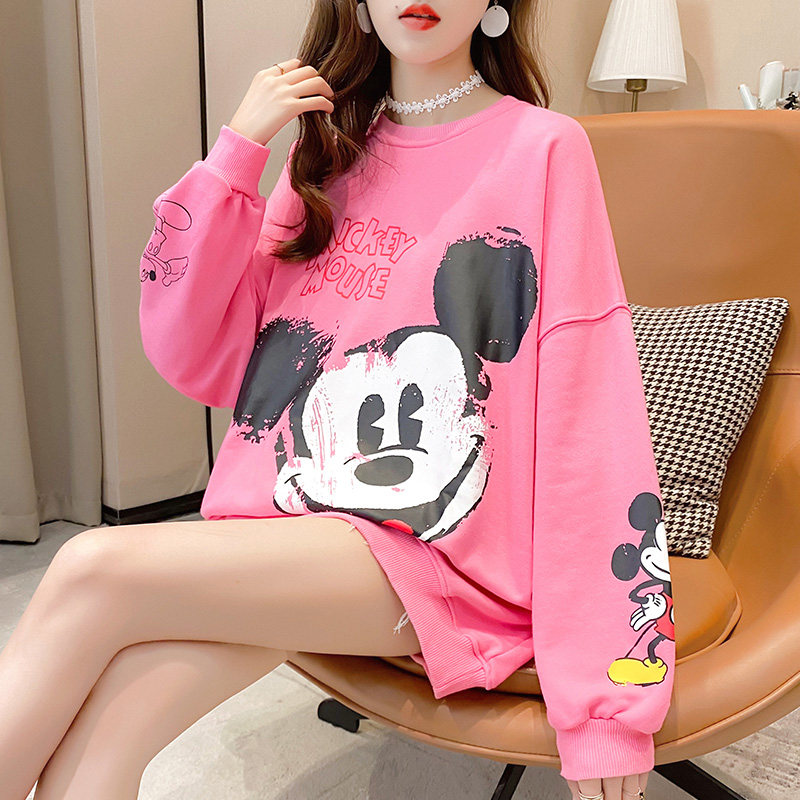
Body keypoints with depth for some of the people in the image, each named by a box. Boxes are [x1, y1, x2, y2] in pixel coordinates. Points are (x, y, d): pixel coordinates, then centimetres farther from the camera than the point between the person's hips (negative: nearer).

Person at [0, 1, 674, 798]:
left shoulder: (543, 149, -3)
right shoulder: (327, 151, 12)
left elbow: (592, 427, -10)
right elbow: (197, 361, 5)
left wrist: (607, 697, -13)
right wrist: (237, 151, -4)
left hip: (436, 556, -3)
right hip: (282, 538, 4)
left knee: (94, 569, -21)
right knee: (102, 726, -21)